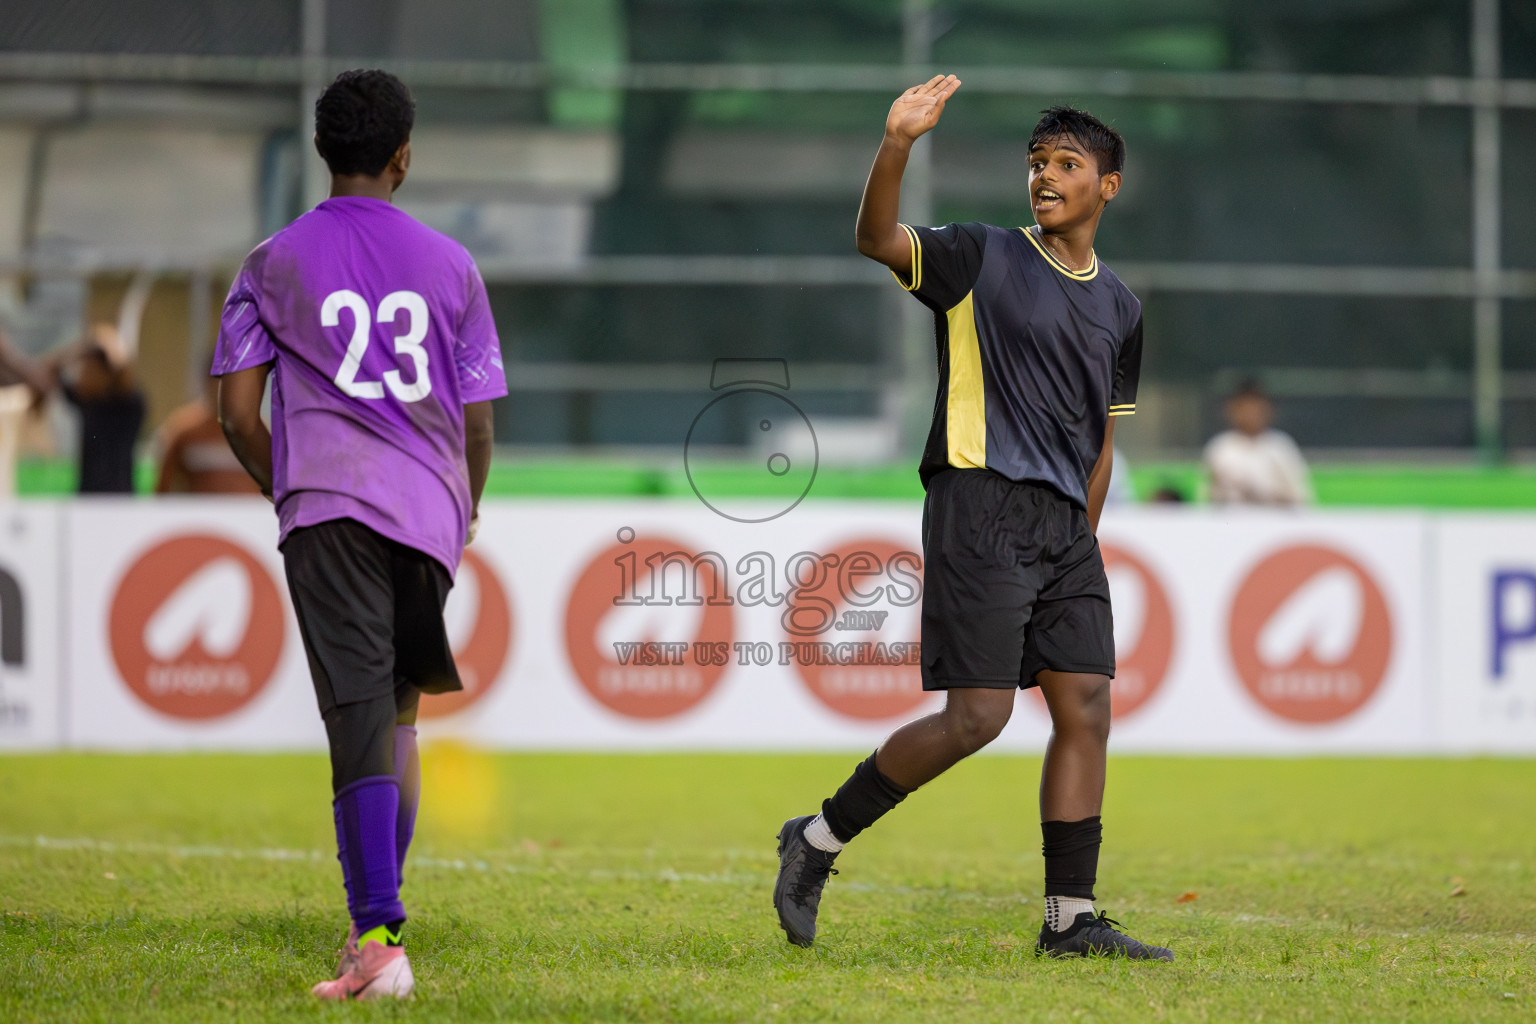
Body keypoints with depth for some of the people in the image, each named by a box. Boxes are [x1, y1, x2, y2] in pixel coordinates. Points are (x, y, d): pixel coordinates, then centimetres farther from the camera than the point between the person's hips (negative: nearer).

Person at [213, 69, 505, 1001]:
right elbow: (479, 419, 12)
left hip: (328, 506, -2)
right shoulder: (450, 265, 11)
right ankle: (378, 911, 19)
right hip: (427, 508, 2)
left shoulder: (276, 264, 7)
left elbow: (238, 411, 4)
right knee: (398, 710, 17)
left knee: (362, 713, -10)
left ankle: (379, 933, -22)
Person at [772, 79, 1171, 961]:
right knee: (978, 715, -12)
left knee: (1086, 707, -2)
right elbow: (879, 241, -17)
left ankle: (1072, 917, 3)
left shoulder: (1119, 307, 17)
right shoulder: (980, 259, 0)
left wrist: (1082, 542, 19)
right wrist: (898, 145, -32)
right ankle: (819, 839, 2)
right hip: (981, 505, -6)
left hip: (1065, 525, 6)